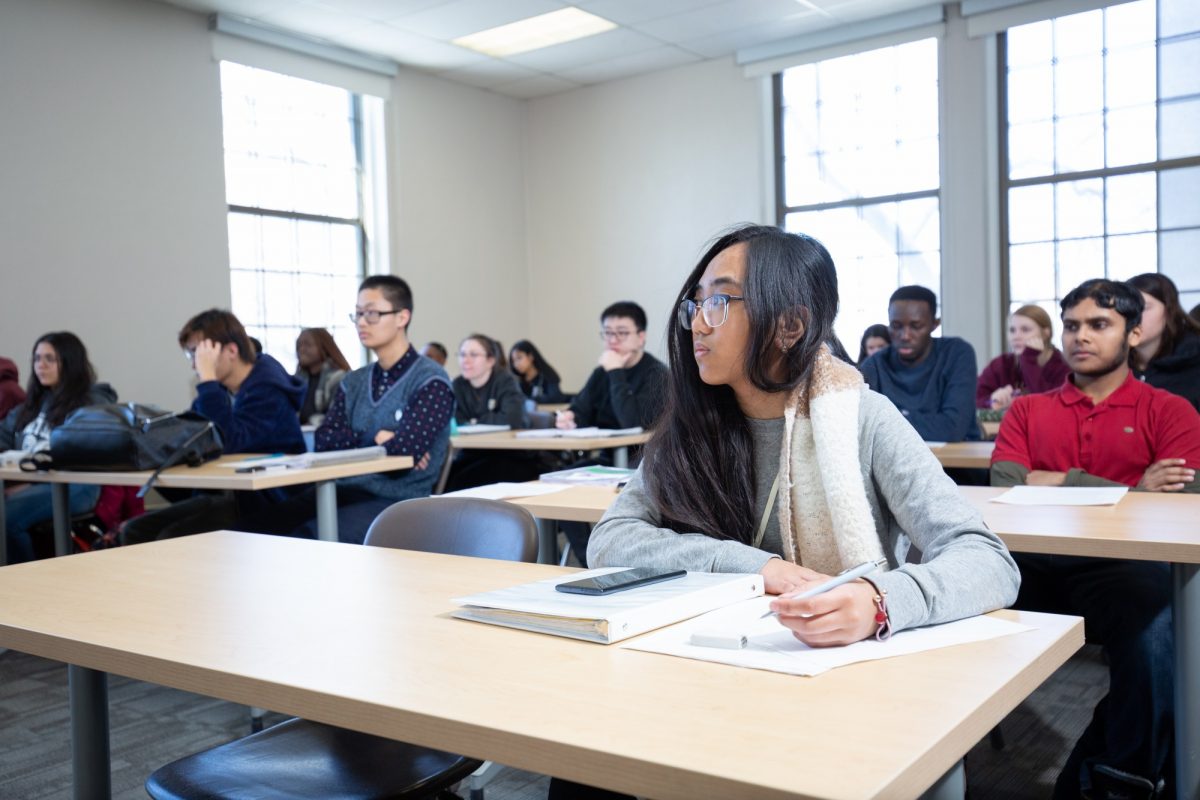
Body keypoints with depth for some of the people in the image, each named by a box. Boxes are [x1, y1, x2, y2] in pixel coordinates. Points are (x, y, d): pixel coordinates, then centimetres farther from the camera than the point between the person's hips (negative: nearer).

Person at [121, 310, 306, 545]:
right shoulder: (223, 390, 11)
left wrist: (207, 379, -24)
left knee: (172, 539, -25)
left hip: (266, 507, -9)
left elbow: (225, 443, -30)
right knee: (136, 531, -2)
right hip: (228, 495, 9)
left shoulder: (266, 389, -15)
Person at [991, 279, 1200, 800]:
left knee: (1155, 631, -36)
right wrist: (1130, 493, -5)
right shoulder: (1026, 410, 21)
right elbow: (1006, 490, 3)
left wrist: (1062, 482, -5)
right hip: (1033, 563, 2)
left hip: (1120, 567, -2)